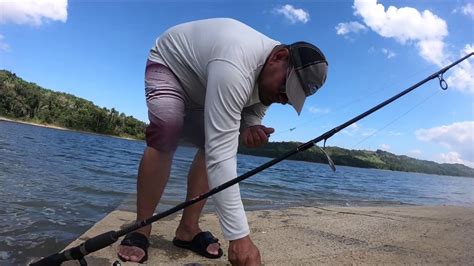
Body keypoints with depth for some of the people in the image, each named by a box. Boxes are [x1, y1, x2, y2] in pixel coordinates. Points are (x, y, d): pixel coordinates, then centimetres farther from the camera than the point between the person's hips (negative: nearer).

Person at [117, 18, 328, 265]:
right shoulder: (234, 67, -45)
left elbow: (252, 112, -1)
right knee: (166, 134, -30)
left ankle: (187, 229, -1)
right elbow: (220, 156, -49)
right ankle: (140, 231, -15)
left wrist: (249, 129, -28)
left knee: (215, 143, -9)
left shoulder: (271, 72, -17)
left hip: (201, 88, 7)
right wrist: (239, 235, -48)